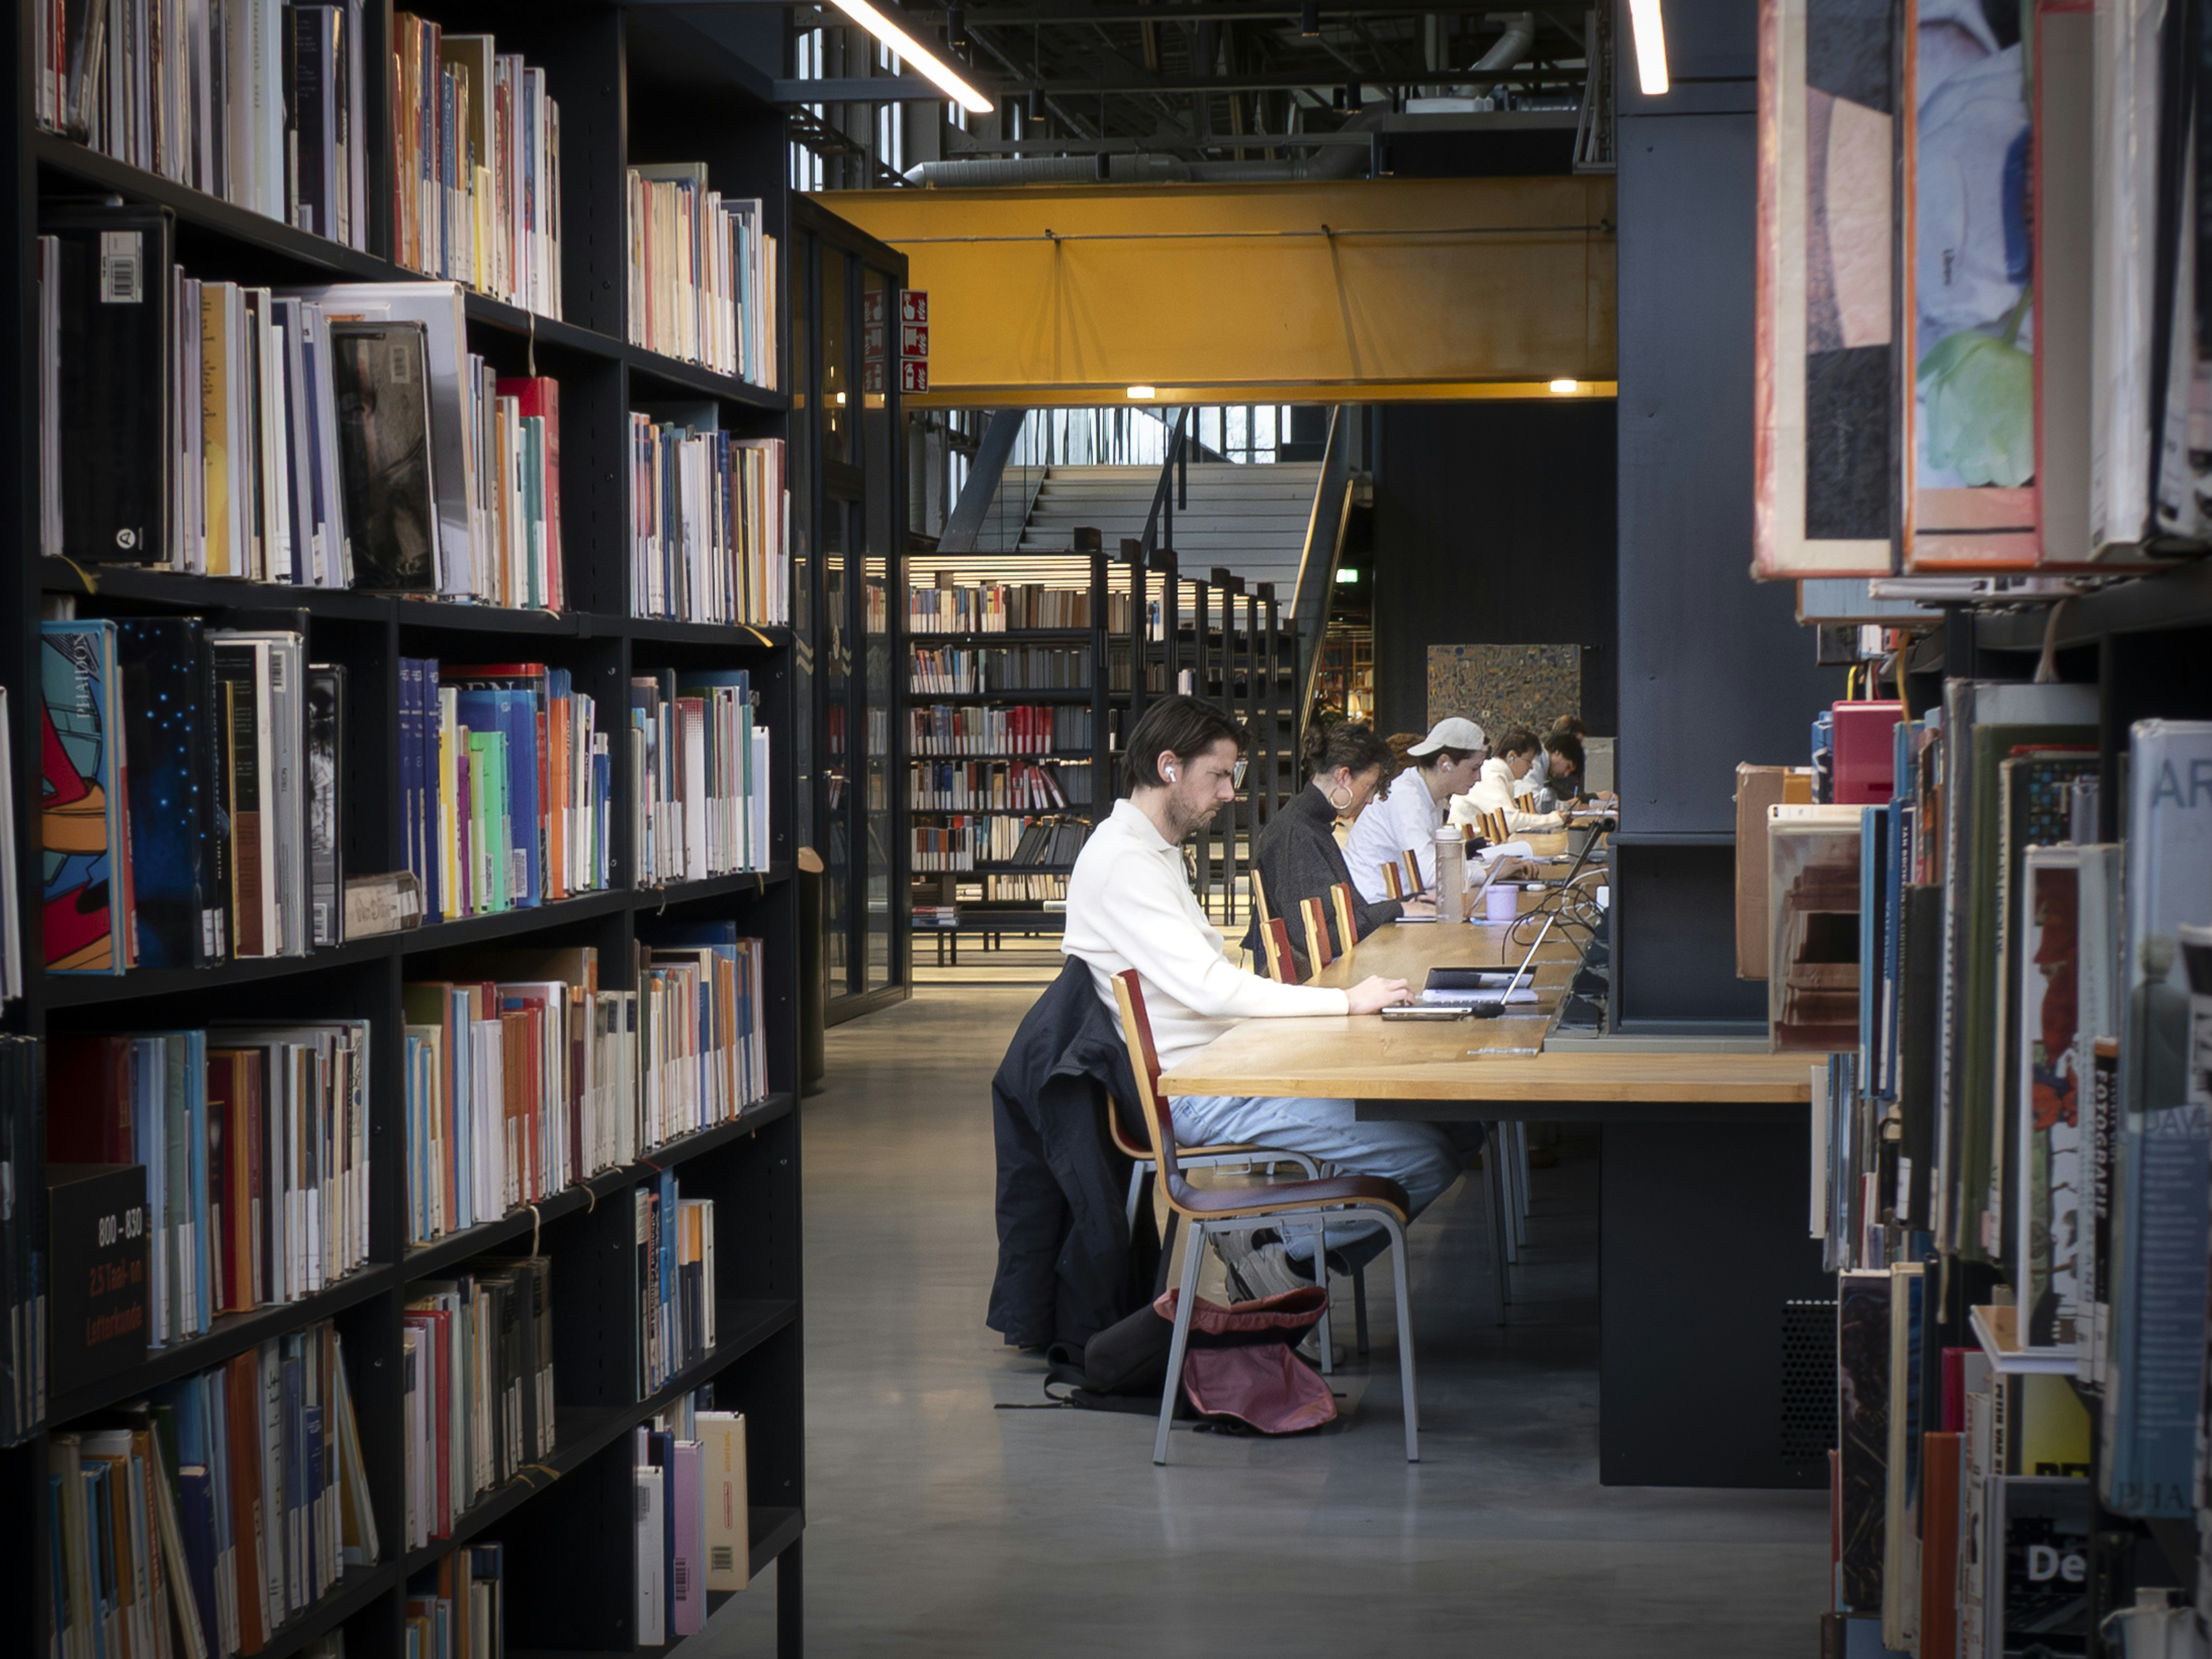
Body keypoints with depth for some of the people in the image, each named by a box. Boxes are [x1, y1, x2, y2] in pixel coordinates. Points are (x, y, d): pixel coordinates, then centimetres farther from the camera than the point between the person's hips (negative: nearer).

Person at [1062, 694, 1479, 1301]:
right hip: (1197, 1100, -11)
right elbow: (1207, 987, -23)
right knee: (1430, 1156, -18)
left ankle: (1275, 1245, 6)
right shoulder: (1121, 860, -15)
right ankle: (1284, 1259, -2)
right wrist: (1345, 1002, -18)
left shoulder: (1155, 849, 19)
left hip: (1225, 1067, 11)